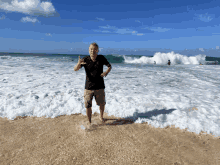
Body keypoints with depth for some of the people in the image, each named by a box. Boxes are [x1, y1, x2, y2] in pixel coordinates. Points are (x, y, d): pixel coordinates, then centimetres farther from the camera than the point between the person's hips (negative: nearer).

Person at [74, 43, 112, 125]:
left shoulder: (101, 58, -6)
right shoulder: (85, 59, -8)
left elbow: (110, 66, 7)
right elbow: (75, 69, -11)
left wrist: (106, 72, -16)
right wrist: (78, 64, -35)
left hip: (99, 87, 1)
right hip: (88, 87, -1)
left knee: (102, 104, 18)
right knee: (88, 106, 3)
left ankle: (101, 116, 48)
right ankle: (89, 122, 27)